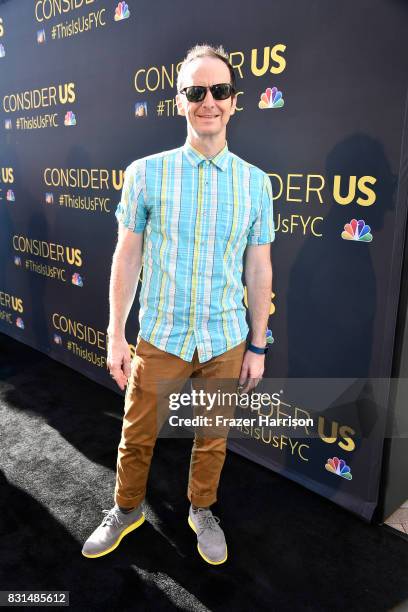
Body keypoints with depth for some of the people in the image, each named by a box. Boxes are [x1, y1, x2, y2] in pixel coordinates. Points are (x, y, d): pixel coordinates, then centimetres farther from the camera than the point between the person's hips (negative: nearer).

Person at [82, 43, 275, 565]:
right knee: (137, 436, 15)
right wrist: (116, 335, -1)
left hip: (226, 342, 1)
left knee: (212, 439, 18)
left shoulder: (256, 182, -2)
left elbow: (259, 269, 2)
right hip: (159, 338, 0)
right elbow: (127, 258, -1)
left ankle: (202, 511, 45)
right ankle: (127, 510, 43)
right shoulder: (145, 173, -6)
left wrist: (258, 345, 4)